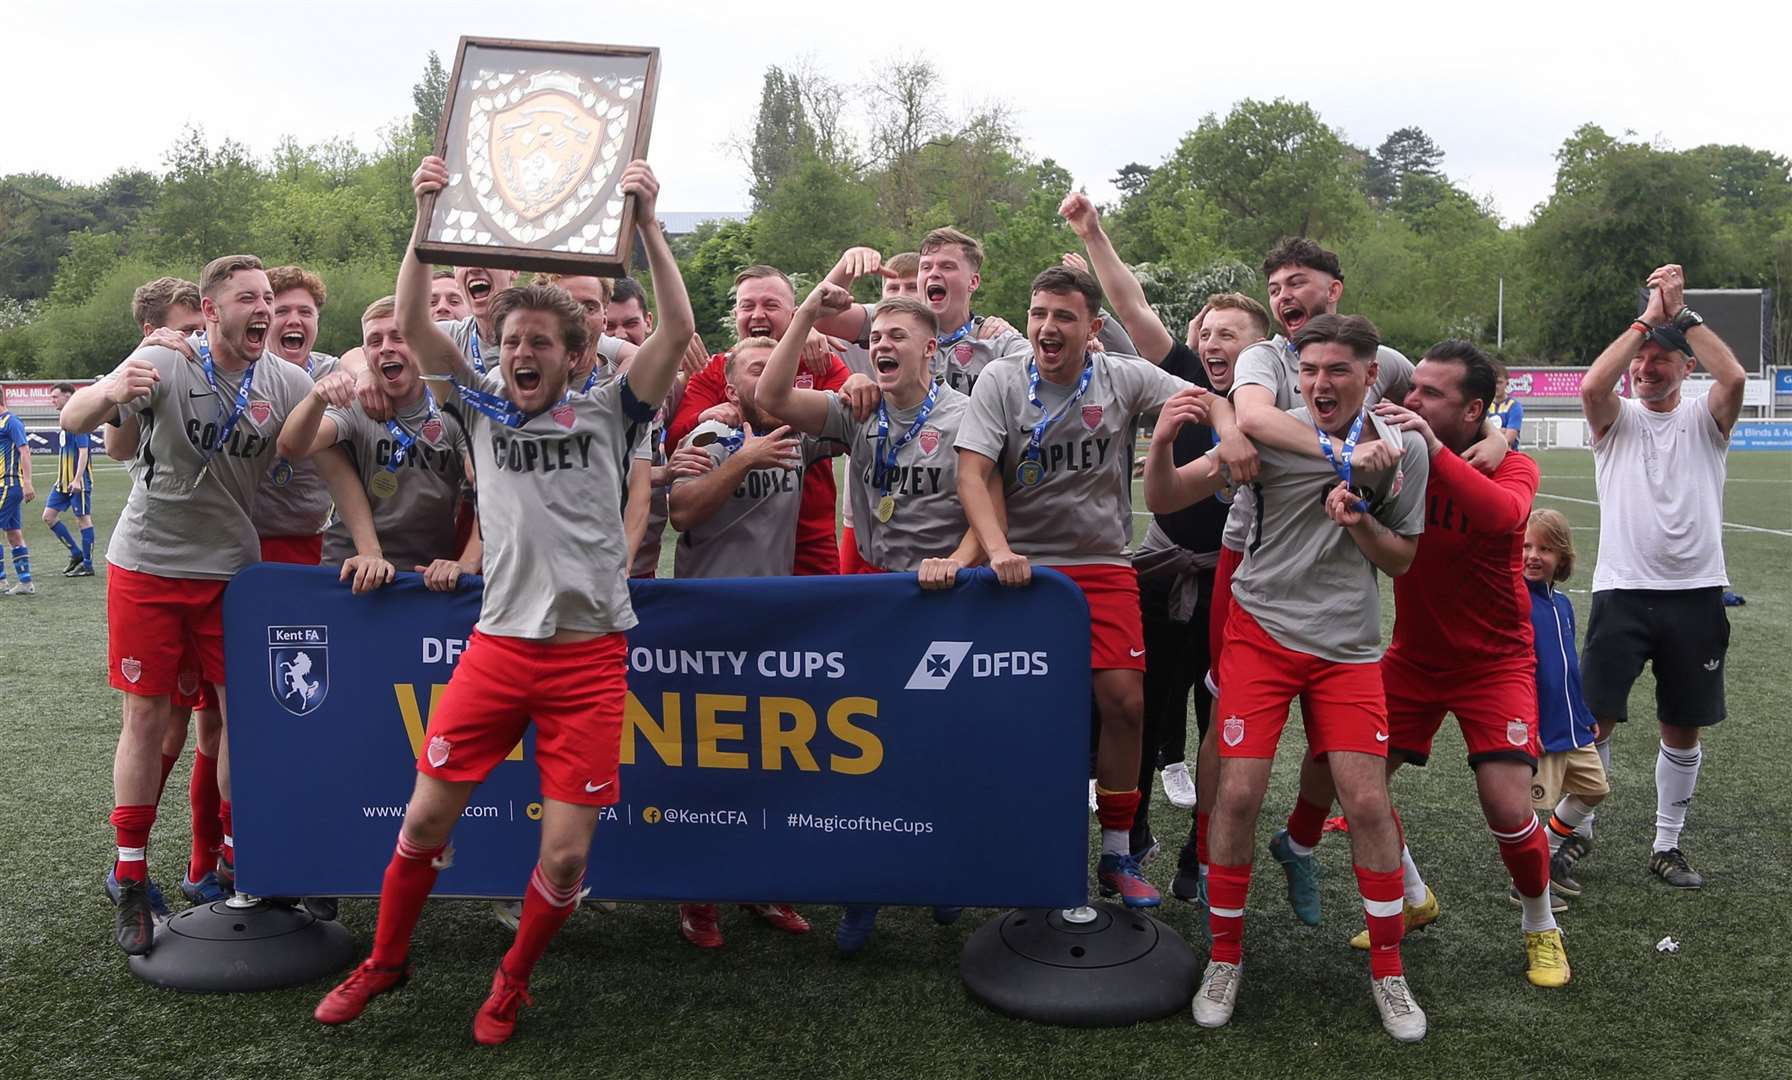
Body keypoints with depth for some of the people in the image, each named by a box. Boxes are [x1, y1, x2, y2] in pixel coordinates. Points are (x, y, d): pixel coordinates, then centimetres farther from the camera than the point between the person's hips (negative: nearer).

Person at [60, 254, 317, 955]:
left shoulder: (285, 381, -3)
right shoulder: (164, 364, -12)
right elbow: (72, 421, -17)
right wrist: (109, 392, -39)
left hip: (231, 569, 3)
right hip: (147, 565, -2)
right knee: (147, 718, 3)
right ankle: (129, 876, 16)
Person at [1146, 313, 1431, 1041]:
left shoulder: (1404, 450, 1)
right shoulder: (1272, 431, -6)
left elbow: (1401, 560, 9)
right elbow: (1164, 501, -7)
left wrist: (1360, 522, -11)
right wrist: (1161, 445, -27)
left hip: (1347, 646, 2)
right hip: (1261, 631, -1)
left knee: (1368, 802, -3)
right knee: (1239, 792, -7)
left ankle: (1387, 970, 19)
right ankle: (1225, 958, 15)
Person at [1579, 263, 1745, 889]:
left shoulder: (1705, 420, 5)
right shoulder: (1617, 419, 4)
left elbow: (1734, 377, -18)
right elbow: (1590, 385, -20)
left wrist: (1682, 311, -14)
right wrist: (1647, 317, -15)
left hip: (1695, 594, 2)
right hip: (1622, 591, -1)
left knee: (1683, 731, 10)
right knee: (1594, 720, -5)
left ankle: (1667, 846, 24)